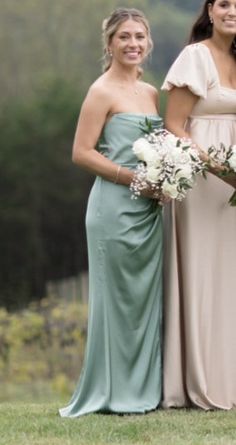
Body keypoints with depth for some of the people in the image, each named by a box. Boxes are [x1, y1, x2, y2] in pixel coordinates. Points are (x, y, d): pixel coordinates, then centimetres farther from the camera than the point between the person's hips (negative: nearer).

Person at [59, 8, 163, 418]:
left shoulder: (150, 93, 14)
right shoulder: (102, 92, -8)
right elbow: (82, 153, -12)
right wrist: (135, 178, -17)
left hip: (149, 210, 7)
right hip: (115, 209, -7)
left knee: (148, 297, 9)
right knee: (118, 298, -2)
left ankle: (144, 388, 16)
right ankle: (113, 393, 5)